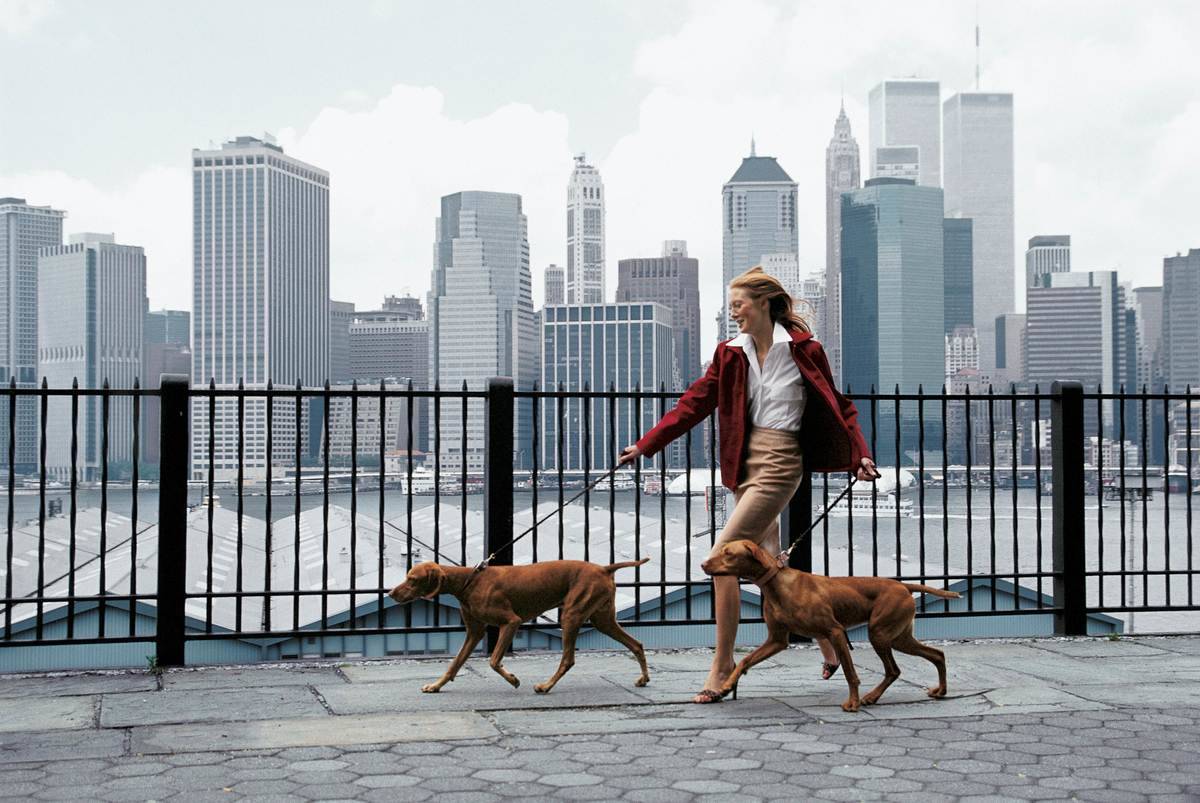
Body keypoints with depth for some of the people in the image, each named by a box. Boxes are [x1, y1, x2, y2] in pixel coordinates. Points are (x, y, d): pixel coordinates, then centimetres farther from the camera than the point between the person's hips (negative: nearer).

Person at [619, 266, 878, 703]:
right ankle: (828, 640, 32)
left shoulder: (803, 350, -7)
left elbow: (837, 406, 1)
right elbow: (694, 403, 7)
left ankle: (722, 664, -4)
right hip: (746, 464, 7)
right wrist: (645, 446, 2)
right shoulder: (731, 353, 7)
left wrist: (861, 456, -7)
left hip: (779, 465, -7)